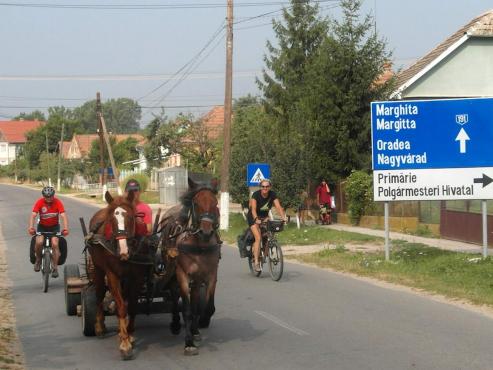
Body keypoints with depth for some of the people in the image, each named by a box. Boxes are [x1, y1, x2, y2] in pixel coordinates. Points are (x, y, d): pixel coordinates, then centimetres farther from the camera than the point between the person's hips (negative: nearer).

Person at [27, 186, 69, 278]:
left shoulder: (58, 202, -19)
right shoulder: (39, 202, -19)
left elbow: (63, 216, -28)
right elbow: (33, 215, -28)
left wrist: (66, 228, -44)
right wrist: (31, 227, -45)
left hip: (54, 226, 0)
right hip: (42, 226, 0)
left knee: (55, 244, -19)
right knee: (39, 242, -24)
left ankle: (55, 268, -6)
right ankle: (38, 259, 5)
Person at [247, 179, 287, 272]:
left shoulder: (273, 195, -11)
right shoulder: (256, 194, -22)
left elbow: (278, 207, -20)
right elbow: (253, 209, -32)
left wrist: (283, 217, -37)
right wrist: (256, 219, -49)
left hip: (264, 216, 5)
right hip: (253, 217, -5)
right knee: (258, 237, -21)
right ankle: (256, 262, -21)